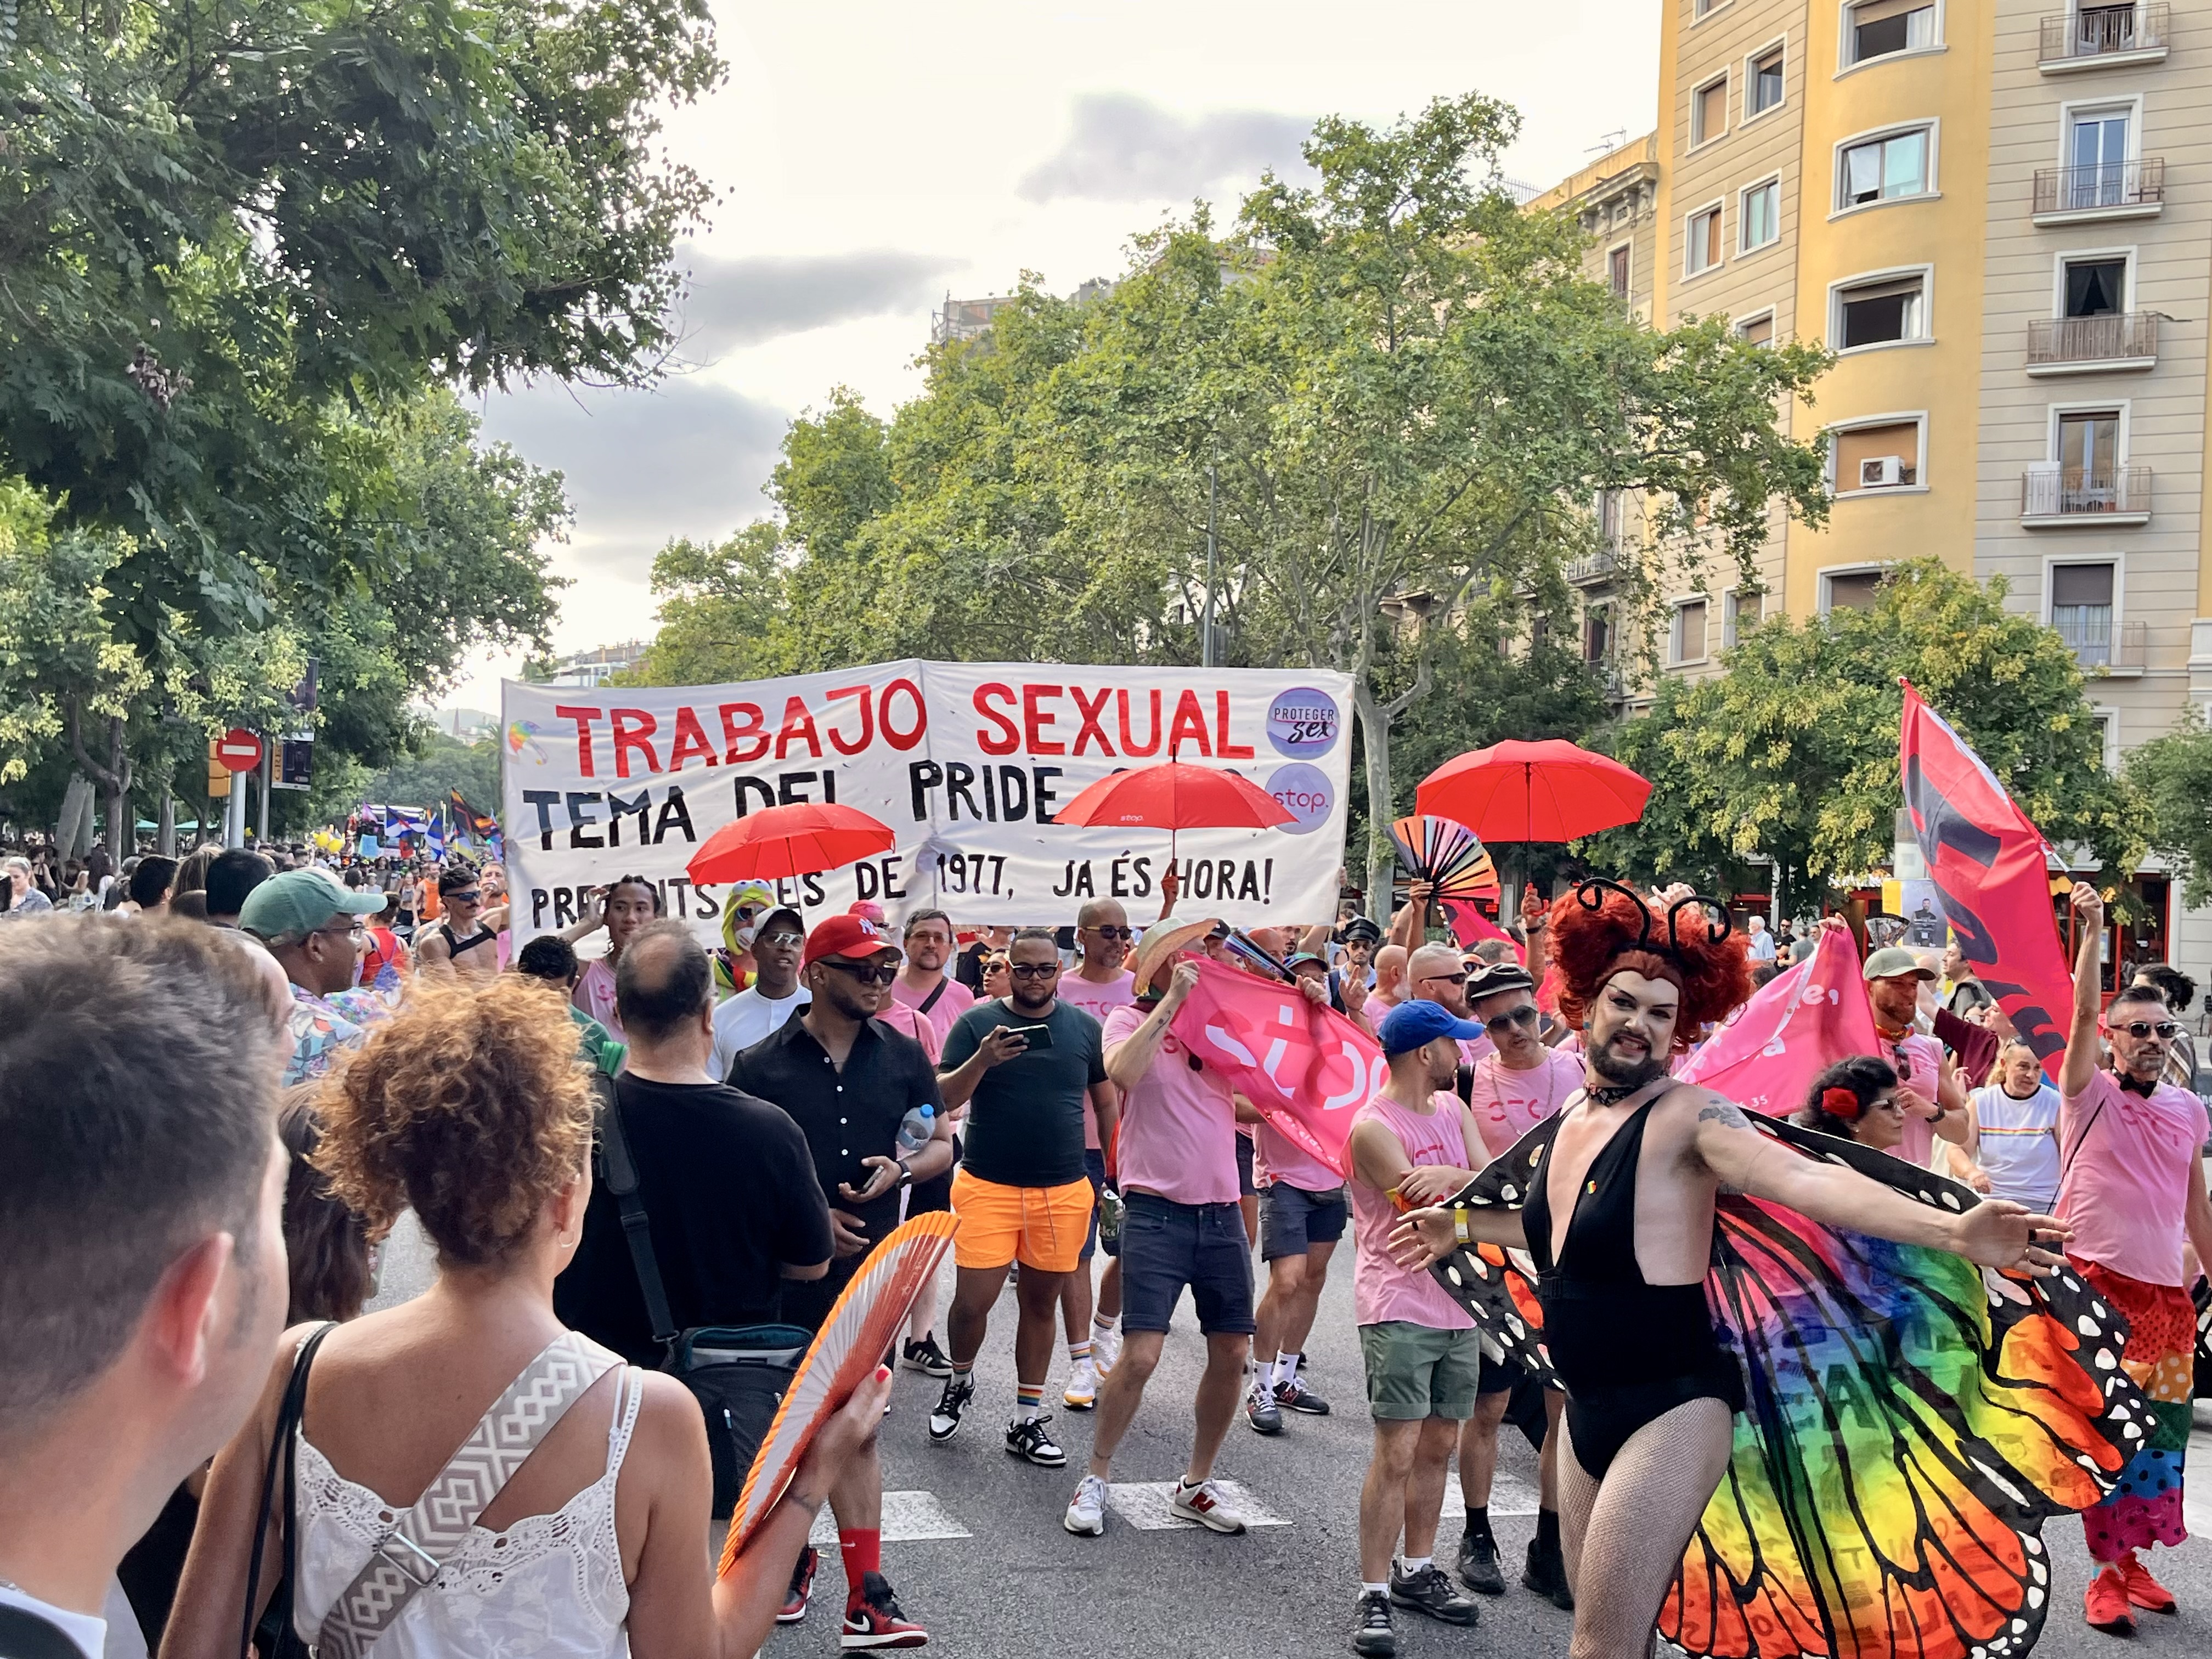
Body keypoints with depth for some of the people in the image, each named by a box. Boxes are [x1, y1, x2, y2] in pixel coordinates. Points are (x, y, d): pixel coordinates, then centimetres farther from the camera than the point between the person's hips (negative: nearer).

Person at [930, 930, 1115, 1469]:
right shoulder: (978, 1023, -1)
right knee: (972, 1302, -6)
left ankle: (1028, 1420, 20)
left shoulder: (1084, 1028, 6)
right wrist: (981, 1061, -23)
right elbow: (945, 1098, -6)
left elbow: (1106, 1101, 14)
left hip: (1063, 1191, 2)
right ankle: (960, 1380, 25)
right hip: (986, 1186, -2)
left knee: (1041, 1303, 9)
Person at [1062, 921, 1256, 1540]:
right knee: (1140, 1355, -10)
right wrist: (1173, 1000, -20)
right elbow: (1123, 1073, -25)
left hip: (1221, 1211, 5)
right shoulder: (1130, 1020, -2)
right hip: (1156, 1210, -5)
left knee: (1232, 1351, 7)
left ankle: (1196, 1484, 23)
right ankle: (1095, 1479, 9)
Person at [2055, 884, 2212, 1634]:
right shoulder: (2089, 1092, -3)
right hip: (2096, 1282, -5)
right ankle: (2108, 1572, 4)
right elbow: (2084, 1010, -18)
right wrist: (2092, 933, -27)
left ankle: (2131, 1557, 21)